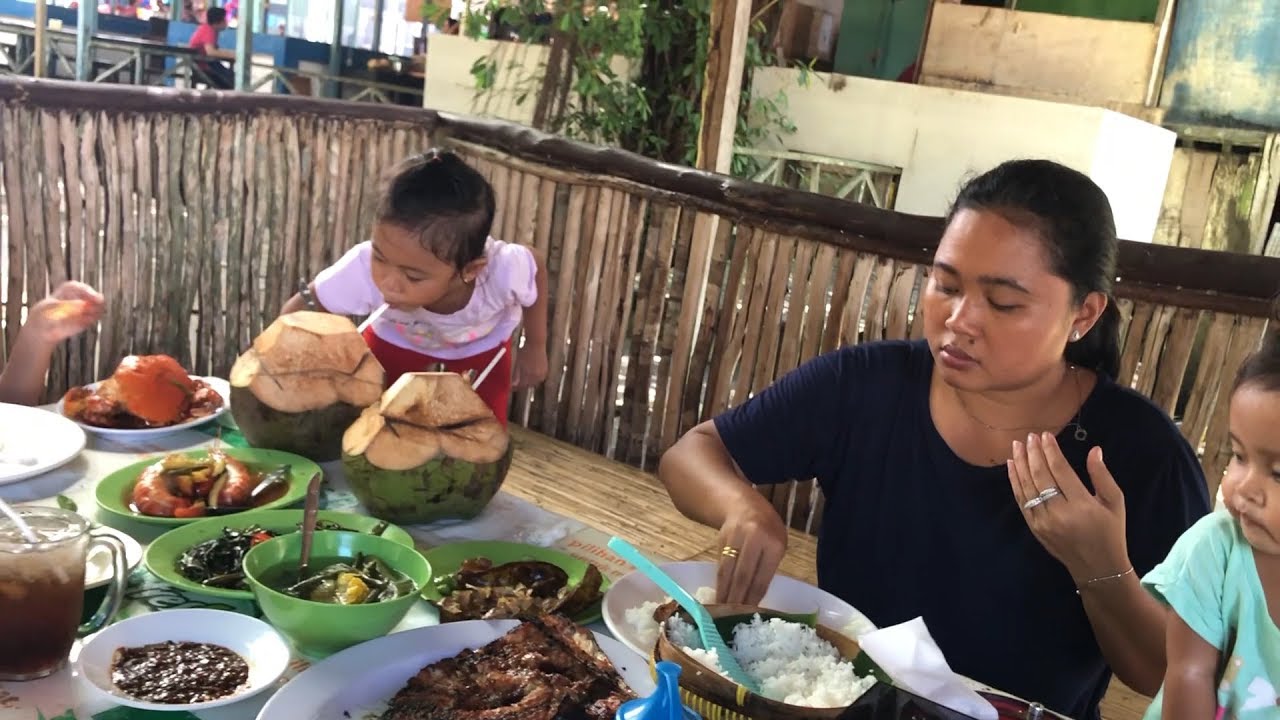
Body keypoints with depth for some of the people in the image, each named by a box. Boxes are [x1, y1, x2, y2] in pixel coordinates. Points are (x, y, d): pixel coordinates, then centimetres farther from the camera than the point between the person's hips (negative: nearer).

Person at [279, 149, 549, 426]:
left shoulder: (504, 270, -43)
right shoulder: (364, 268, -43)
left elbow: (537, 273, -16)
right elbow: (300, 310, -25)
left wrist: (535, 349, -6)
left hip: (479, 349, 0)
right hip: (396, 342, 0)